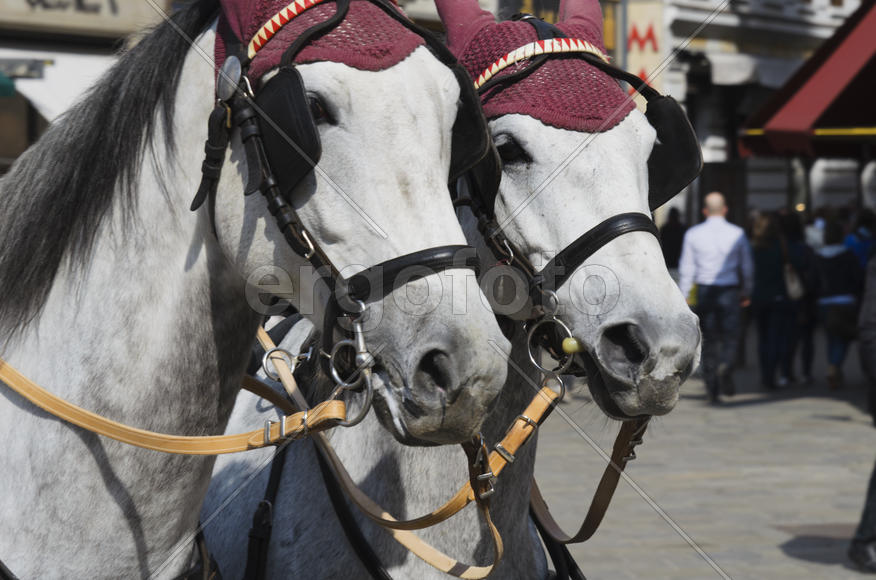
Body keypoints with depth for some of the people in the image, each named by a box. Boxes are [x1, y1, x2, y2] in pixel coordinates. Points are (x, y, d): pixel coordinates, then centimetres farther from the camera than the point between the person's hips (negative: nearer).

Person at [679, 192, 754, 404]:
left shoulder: (693, 234, 0)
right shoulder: (737, 233, 0)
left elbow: (686, 268, 1)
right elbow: (747, 267, 6)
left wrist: (684, 298, 6)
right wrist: (746, 292, 18)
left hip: (705, 291, 1)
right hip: (729, 291, -1)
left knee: (709, 339, 9)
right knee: (730, 336, 6)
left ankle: (712, 390, 10)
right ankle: (725, 365, -24)